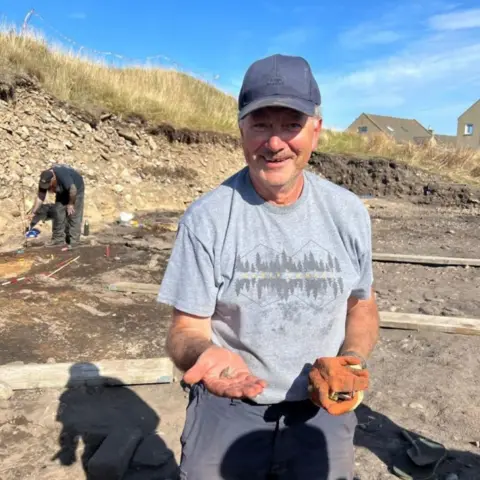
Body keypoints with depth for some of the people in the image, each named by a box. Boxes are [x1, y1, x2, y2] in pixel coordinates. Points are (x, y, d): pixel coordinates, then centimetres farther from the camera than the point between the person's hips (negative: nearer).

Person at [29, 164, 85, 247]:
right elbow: (40, 197, -12)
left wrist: (71, 204, -22)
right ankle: (58, 239, 11)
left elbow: (73, 190, -34)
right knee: (57, 212, 2)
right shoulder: (44, 180, -20)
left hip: (76, 188, -6)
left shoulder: (63, 176, -41)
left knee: (73, 215, -9)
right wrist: (33, 212, -13)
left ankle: (73, 242, -3)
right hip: (63, 191, 6)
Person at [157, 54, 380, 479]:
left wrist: (353, 360, -11)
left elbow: (362, 303, 8)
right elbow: (187, 329, -11)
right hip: (226, 409, -2)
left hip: (321, 411, 3)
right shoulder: (205, 219, -15)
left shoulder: (349, 213, -5)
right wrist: (204, 355, -34)